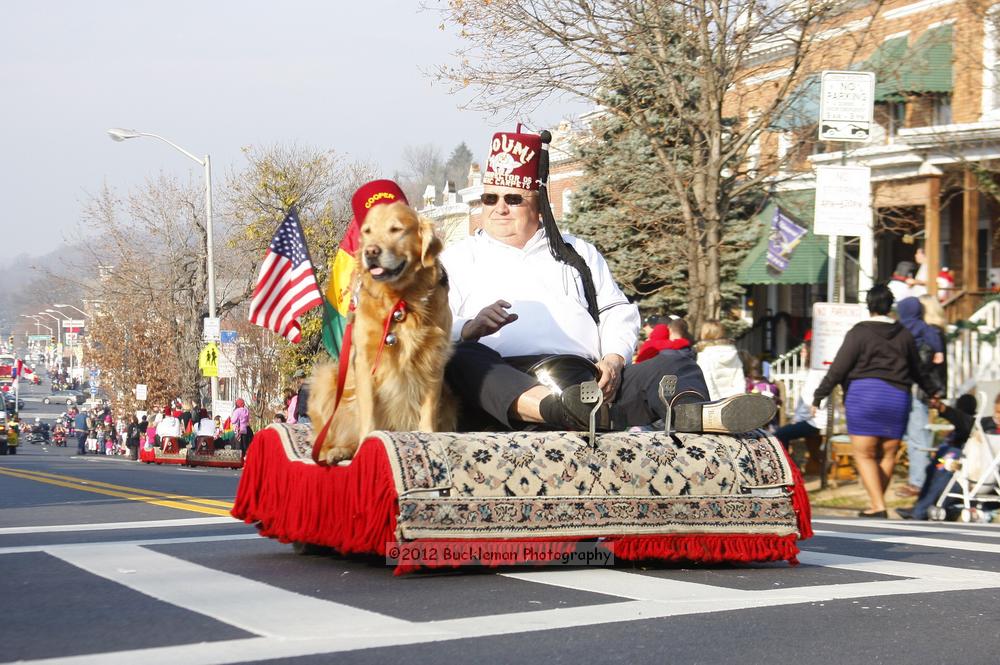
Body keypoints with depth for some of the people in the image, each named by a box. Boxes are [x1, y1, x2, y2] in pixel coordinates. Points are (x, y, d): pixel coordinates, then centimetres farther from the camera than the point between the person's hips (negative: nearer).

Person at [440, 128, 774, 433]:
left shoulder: (578, 253, 30)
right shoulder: (460, 258, 23)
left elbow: (617, 312, 20)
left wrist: (614, 358, -2)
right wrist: (471, 328, -13)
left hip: (586, 382, 3)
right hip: (502, 384, -3)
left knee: (673, 365, -18)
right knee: (462, 359, -36)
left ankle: (692, 413, -54)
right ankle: (554, 409, -62)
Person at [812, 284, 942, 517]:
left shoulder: (859, 333, -2)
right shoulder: (904, 335, 12)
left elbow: (838, 369, -6)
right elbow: (917, 369, 24)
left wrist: (819, 396, 0)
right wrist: (933, 390, 41)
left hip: (864, 394, -4)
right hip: (897, 396, 4)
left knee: (865, 455, -1)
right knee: (887, 455, 11)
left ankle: (878, 506, -11)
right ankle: (877, 505, 15)